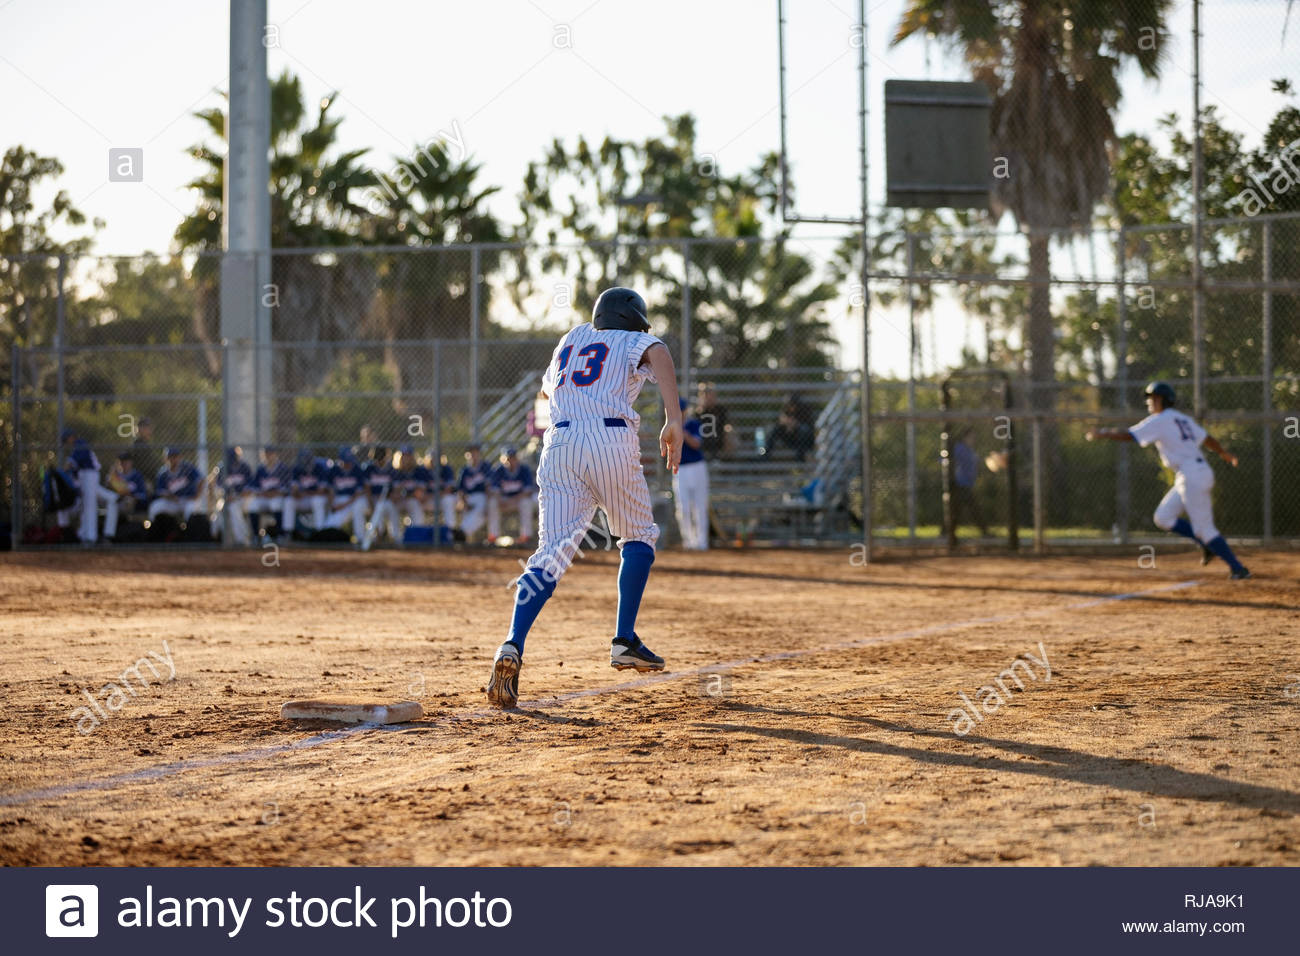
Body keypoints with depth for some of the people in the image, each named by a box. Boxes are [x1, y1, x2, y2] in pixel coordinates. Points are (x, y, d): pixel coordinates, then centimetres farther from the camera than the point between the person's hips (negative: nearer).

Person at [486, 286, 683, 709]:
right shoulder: (634, 341, 15)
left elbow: (547, 388, 46)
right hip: (611, 438, -3)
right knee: (638, 536, 19)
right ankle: (624, 642, 10)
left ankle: (512, 646, -27)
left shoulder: (573, 338, 30)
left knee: (552, 552, -6)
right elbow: (659, 354, -10)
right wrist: (673, 420, -20)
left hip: (559, 442, 4)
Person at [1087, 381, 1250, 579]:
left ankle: (1238, 569, -5)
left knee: (1204, 528, -7)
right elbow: (1207, 438, 25)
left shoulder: (1159, 421, -7)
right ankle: (1207, 545, 11)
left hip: (1192, 476, -9)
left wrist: (1101, 433, 0)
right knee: (1162, 518, 12)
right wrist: (1225, 454, 41)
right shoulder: (1182, 419, 17)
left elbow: (1128, 435, -11)